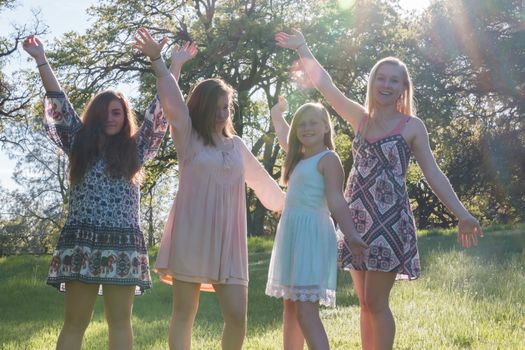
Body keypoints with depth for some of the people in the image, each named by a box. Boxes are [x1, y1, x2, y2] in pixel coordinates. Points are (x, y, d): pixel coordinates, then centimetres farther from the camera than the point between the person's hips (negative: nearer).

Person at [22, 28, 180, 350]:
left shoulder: (135, 149, 12)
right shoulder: (80, 145, 13)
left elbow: (162, 109, 8)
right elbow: (58, 102, 11)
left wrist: (157, 60, 4)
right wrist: (41, 60, 9)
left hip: (123, 243, 0)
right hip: (82, 241, 0)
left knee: (120, 321, 3)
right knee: (75, 322, 1)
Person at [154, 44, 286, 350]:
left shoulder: (236, 144, 16)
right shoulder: (188, 139, 4)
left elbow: (261, 179, 26)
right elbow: (174, 104, -11)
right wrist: (172, 64, -16)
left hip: (227, 240, 4)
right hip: (191, 238, -3)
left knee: (237, 317, -2)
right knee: (184, 314, 2)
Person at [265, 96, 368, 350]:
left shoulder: (328, 159, -6)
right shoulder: (300, 157, 16)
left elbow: (336, 201, -17)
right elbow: (282, 133, 39)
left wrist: (351, 236, -28)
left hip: (312, 233, -9)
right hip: (291, 233, 9)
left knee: (306, 311, -17)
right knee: (290, 307, 10)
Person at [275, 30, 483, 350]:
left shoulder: (412, 126, -1)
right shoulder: (361, 118, 11)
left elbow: (433, 173, -4)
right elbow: (324, 84, 14)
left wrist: (461, 214, -12)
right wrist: (302, 48, 16)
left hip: (390, 221, -5)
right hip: (359, 220, 5)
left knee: (376, 302, -7)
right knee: (366, 303, 9)